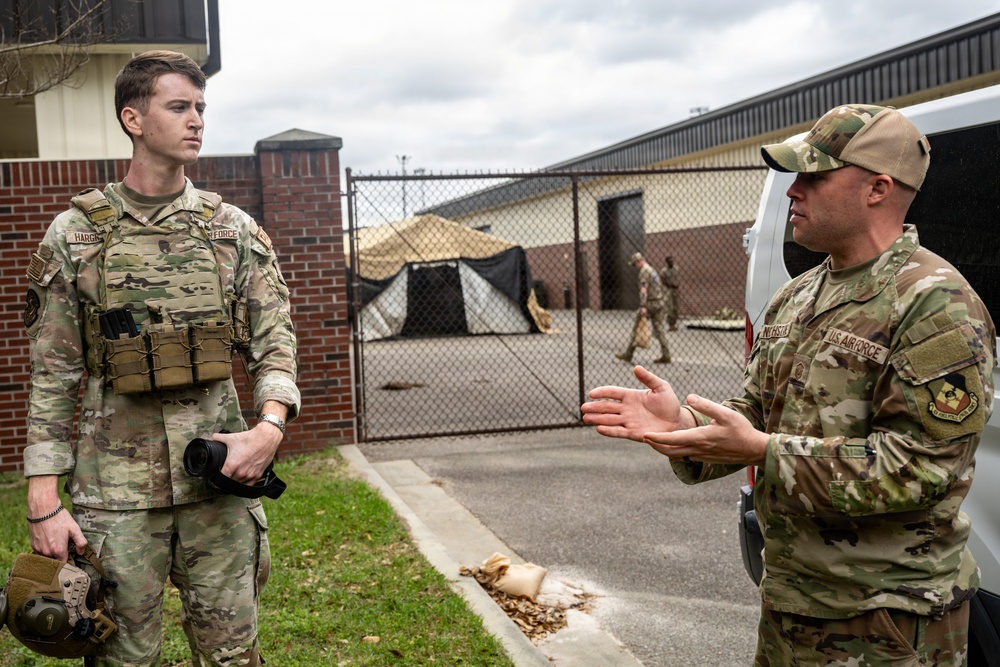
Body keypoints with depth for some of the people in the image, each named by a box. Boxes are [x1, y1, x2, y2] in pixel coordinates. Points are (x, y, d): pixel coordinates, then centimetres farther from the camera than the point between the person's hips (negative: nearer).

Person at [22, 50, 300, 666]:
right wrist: (43, 500, -3)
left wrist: (271, 426, -18)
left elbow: (274, 337, 1)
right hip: (116, 483, -1)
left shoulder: (234, 230, 4)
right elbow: (52, 373, 1)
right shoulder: (74, 235, 1)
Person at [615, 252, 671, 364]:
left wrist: (643, 306, -27)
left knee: (637, 329, 0)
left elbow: (643, 289, -21)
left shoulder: (644, 271, -11)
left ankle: (628, 355, 6)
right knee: (659, 329, 7)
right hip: (659, 302, 9)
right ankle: (665, 355, 4)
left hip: (649, 303, -9)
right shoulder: (652, 270, 19)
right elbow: (660, 288, 23)